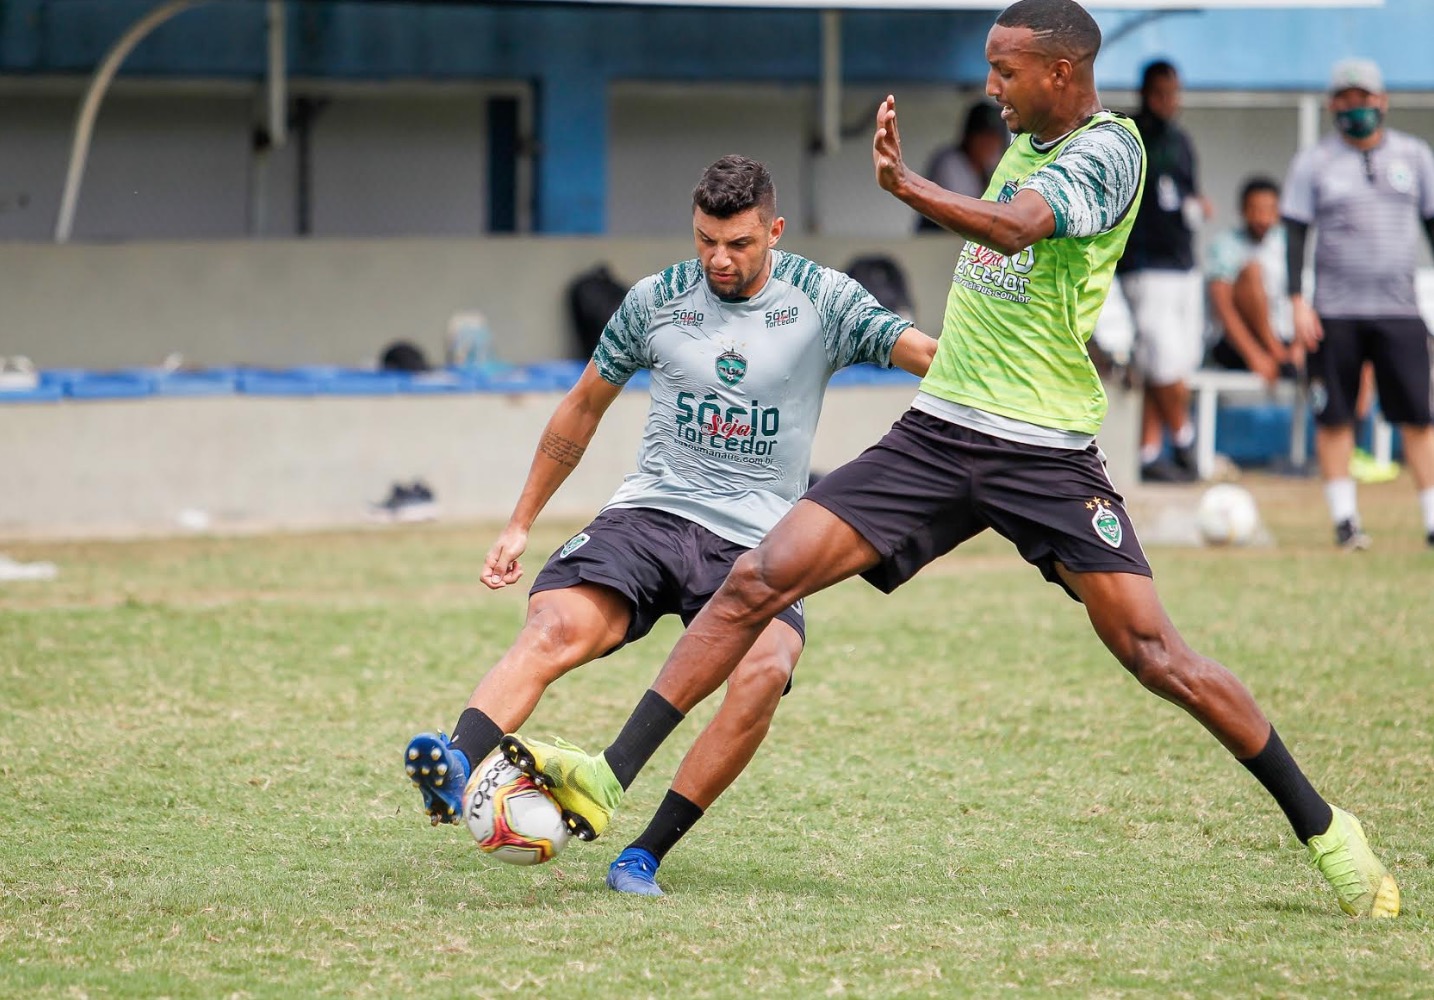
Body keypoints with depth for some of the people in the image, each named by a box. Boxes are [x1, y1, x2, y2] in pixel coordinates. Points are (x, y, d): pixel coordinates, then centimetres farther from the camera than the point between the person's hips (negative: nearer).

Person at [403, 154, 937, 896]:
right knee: (556, 627, -29)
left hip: (758, 543, -1)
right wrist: (520, 523, 19)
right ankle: (455, 771, -49)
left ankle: (644, 856, -21)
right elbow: (582, 409, 18)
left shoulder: (821, 300, 1)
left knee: (764, 673, -30)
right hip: (652, 513, 1)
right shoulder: (657, 300, 6)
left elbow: (932, 359, -6)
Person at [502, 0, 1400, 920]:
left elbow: (1014, 227, -30)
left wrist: (905, 182, -42)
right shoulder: (1026, 142, 16)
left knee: (1154, 654, -11)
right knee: (758, 579, -7)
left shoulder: (1107, 150, -9)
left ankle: (1321, 827, 6)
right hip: (938, 431, 7)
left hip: (1045, 450, -7)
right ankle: (612, 780, -8)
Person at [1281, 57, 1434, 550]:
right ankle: (1344, 517, 7)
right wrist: (1297, 301, -7)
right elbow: (1294, 233, 2)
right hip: (1334, 313, -1)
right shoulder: (1313, 162, 4)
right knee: (1334, 417, -1)